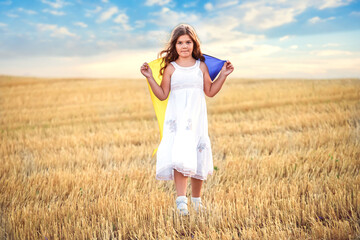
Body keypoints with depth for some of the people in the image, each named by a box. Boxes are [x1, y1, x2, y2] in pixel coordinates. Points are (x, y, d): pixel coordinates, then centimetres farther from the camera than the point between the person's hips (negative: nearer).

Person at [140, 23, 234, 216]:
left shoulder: (201, 66, 9)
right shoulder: (170, 68, 3)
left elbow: (210, 92, 14)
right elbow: (162, 95, 4)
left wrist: (223, 75, 8)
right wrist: (150, 78, -4)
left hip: (197, 118, 2)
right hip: (176, 118, -2)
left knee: (197, 157, 5)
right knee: (179, 156, -18)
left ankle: (196, 199, 22)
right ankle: (181, 200, -19)